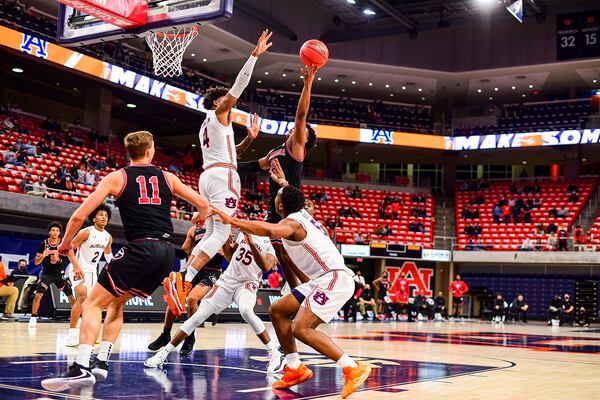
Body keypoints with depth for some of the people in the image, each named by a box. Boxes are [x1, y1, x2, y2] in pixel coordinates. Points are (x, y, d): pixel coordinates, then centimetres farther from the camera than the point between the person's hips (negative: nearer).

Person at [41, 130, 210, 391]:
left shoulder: (117, 177, 7)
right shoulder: (167, 177, 17)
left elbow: (79, 215, 1)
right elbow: (203, 205, 19)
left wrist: (66, 243, 18)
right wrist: (200, 217, 43)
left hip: (140, 248, -5)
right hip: (167, 252, 5)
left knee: (93, 303, 0)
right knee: (116, 303, 22)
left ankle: (81, 368, -18)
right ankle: (101, 363, 15)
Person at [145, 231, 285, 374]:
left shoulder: (271, 243, -6)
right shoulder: (245, 232, 10)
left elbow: (265, 267, -25)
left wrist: (251, 243, -32)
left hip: (248, 283, -5)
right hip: (227, 280, 5)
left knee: (246, 311, -36)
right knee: (198, 316, -4)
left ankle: (275, 354, -25)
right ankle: (164, 353, 6)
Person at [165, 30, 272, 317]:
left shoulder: (208, 126, 28)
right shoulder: (218, 113, 4)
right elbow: (238, 86, -6)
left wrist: (249, 139, 20)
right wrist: (255, 55, -6)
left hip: (208, 176, 9)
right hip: (223, 176, -9)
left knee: (211, 234, 10)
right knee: (221, 234, -16)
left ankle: (180, 280, 0)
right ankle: (183, 280, -28)